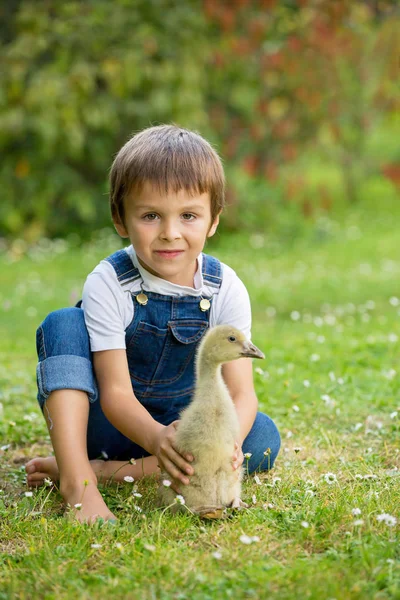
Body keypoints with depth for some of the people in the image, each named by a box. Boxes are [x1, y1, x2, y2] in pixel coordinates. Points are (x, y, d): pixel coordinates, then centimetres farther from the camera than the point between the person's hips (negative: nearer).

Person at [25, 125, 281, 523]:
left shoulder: (226, 290, -12)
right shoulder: (107, 284, -19)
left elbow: (241, 393, -16)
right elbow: (116, 392, -23)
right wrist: (156, 437, -45)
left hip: (181, 425, 2)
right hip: (112, 423, -2)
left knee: (263, 437, -25)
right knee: (63, 324, -24)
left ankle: (107, 470, -25)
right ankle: (75, 478, -33)